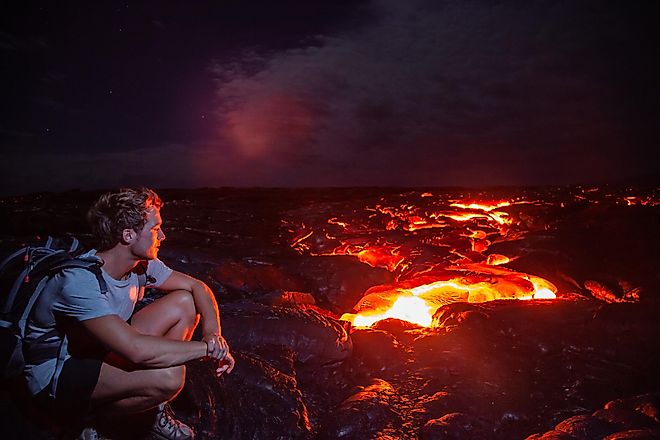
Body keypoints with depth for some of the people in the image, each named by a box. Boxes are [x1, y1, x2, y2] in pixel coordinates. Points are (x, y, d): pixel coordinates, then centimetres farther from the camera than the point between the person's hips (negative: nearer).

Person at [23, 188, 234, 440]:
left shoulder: (141, 263, -8)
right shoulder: (80, 281, -32)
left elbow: (197, 287, 1)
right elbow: (137, 350, -41)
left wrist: (213, 332, -18)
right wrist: (207, 347, -30)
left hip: (101, 352, 8)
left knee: (185, 303, -5)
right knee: (168, 377, -33)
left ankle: (156, 409, 2)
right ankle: (94, 414, 0)